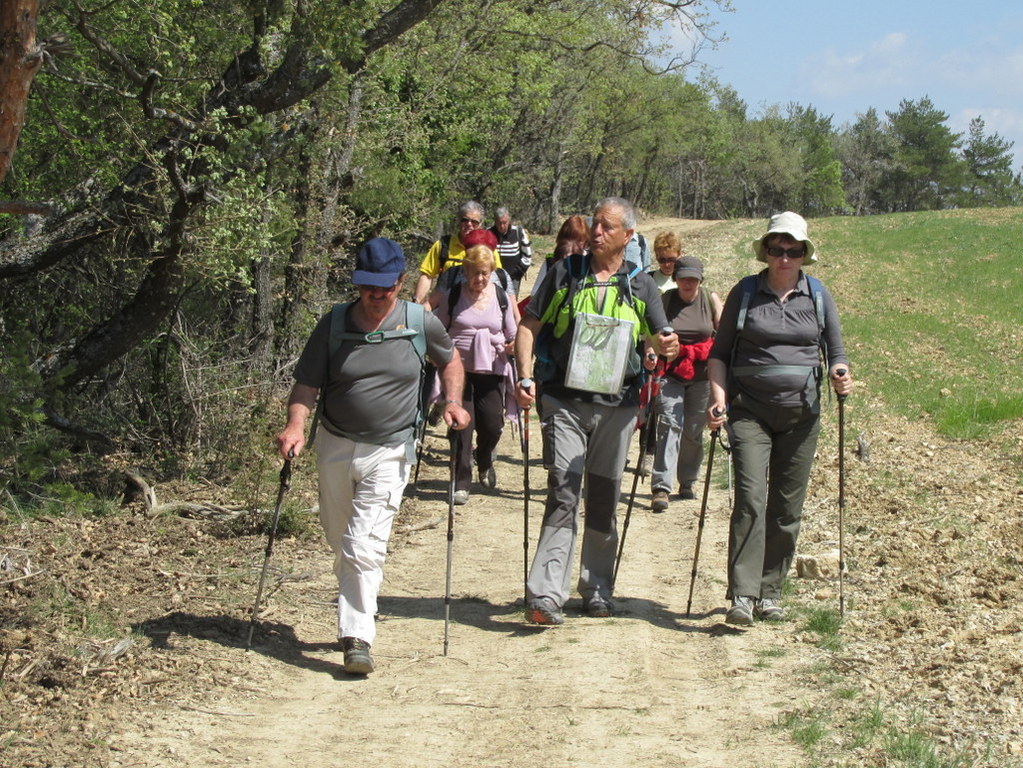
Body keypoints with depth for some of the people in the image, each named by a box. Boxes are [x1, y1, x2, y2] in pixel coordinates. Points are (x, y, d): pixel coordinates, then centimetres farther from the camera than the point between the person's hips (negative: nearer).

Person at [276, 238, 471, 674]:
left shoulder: (421, 324, -4)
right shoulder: (334, 324, -4)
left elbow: (449, 360, 16)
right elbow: (307, 384, -5)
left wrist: (453, 402, 1)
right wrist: (295, 426, -22)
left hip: (389, 452, -3)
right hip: (335, 446, 3)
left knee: (364, 547, -14)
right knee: (340, 543, 16)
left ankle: (357, 637, -12)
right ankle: (353, 616, 38)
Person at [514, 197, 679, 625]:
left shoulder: (640, 286, 8)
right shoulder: (564, 274, 5)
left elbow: (659, 340, 9)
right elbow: (529, 327, 7)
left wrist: (667, 348, -17)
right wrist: (525, 377, -8)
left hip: (616, 407, 2)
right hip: (565, 401, -2)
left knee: (604, 500, 10)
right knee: (563, 496, -12)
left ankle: (597, 590, 22)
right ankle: (545, 596, -17)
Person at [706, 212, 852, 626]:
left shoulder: (818, 296, 7)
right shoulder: (745, 293, 3)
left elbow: (835, 353, 11)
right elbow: (719, 353, 8)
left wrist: (840, 375, -12)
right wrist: (718, 399, -7)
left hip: (800, 414, 2)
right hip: (750, 410, -2)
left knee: (787, 508, 5)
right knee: (750, 499, -15)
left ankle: (770, 592, 17)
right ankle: (742, 596, -18)